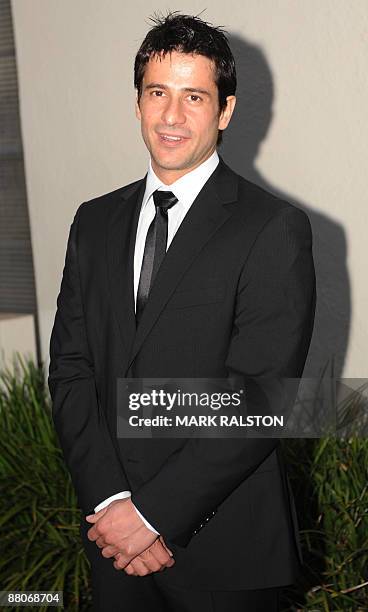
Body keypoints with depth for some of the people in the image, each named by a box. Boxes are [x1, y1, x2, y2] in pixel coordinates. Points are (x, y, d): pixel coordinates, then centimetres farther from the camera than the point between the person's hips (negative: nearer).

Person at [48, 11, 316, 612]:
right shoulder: (94, 222, 6)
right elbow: (70, 370, 1)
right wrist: (110, 500, -11)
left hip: (225, 545, -4)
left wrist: (152, 511, -17)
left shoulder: (275, 230, -11)